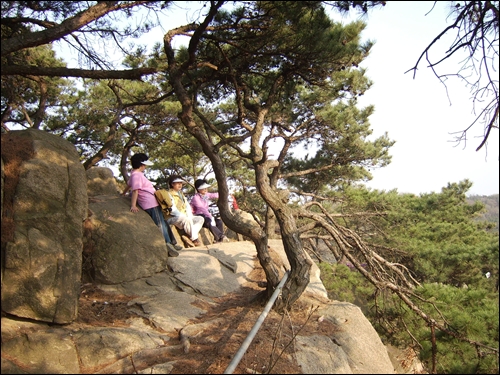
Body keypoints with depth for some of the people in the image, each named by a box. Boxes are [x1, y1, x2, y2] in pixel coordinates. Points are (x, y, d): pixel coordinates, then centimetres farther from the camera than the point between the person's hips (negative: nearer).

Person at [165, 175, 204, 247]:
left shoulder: (181, 194, 25)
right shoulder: (169, 194, -3)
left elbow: (188, 207, 17)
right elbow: (173, 210, -16)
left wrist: (189, 216, -3)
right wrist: (184, 216, -21)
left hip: (185, 218, 9)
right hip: (172, 219, -9)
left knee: (200, 219, -7)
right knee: (187, 220, -38)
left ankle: (190, 238, -23)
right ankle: (195, 239, -24)